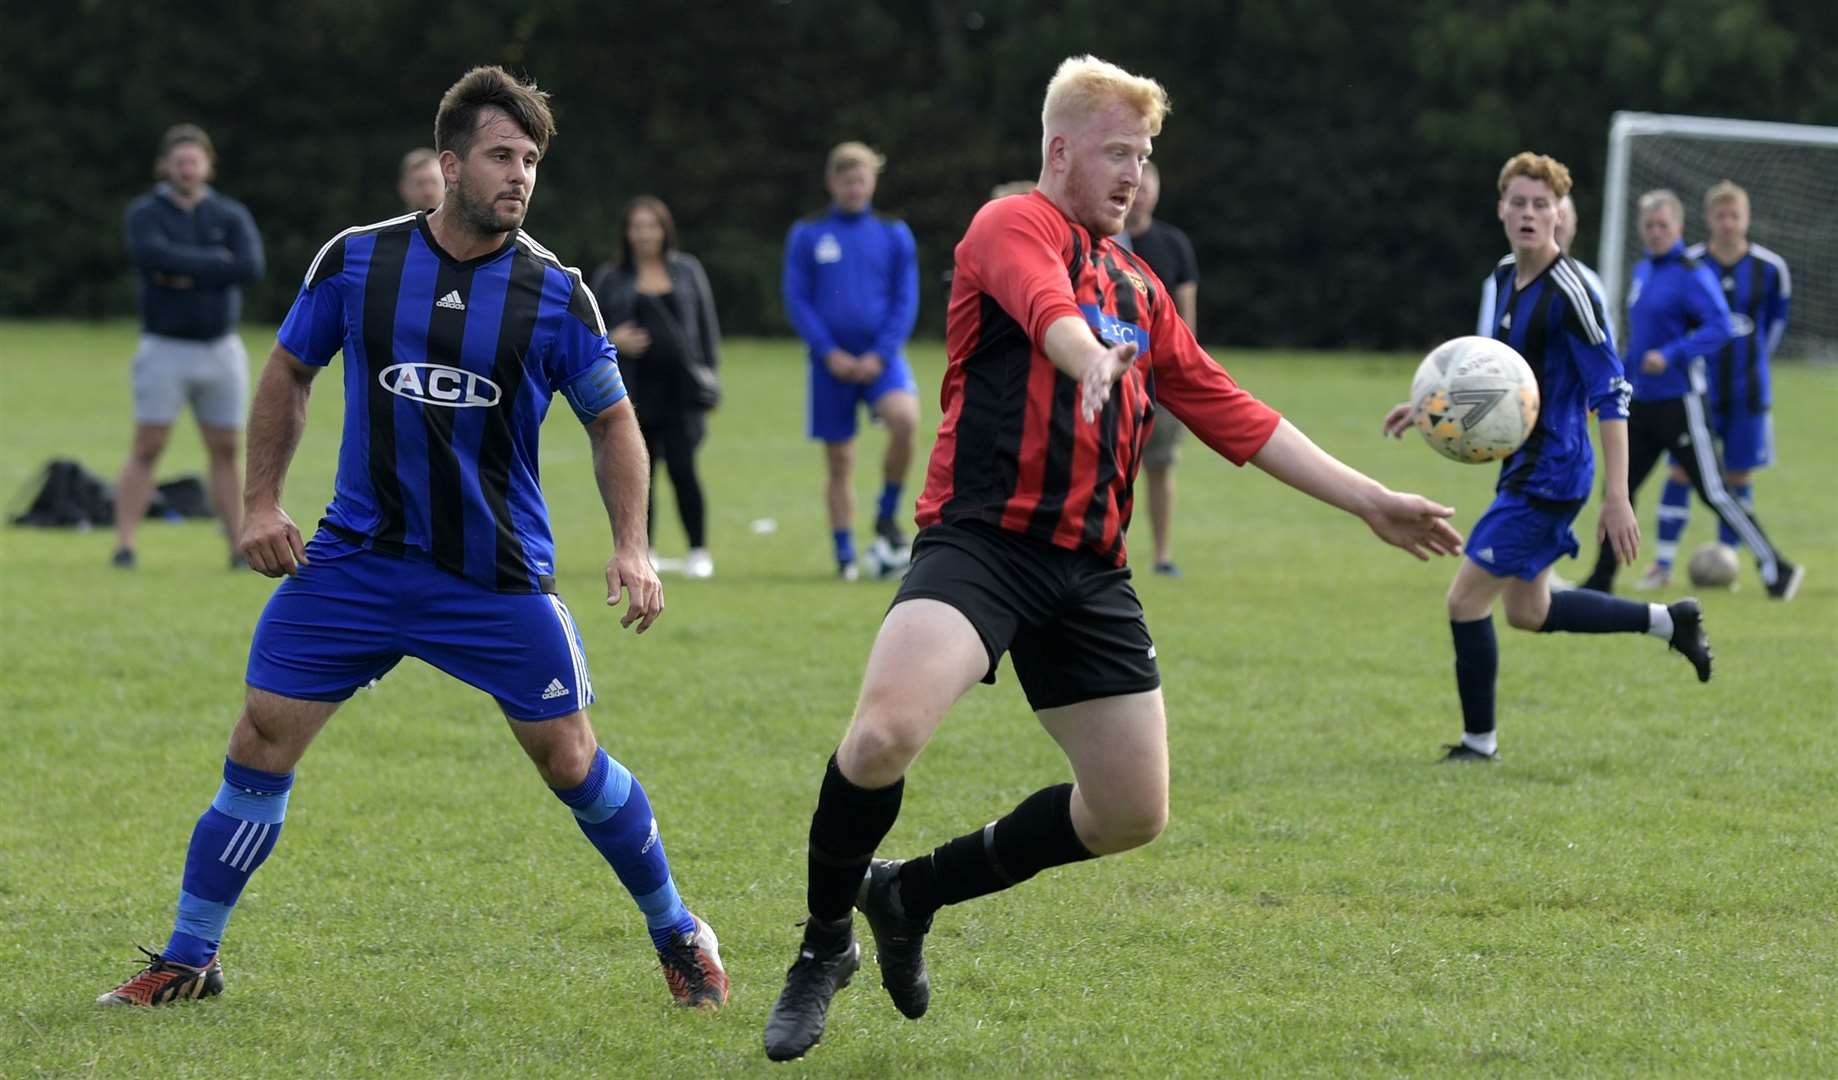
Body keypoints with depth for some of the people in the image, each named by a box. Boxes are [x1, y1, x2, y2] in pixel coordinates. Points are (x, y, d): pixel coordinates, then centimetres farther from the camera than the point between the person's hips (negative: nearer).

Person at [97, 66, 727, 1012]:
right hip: (356, 560, 1)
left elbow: (611, 421, 4)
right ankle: (188, 961, 8)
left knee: (570, 762, 0)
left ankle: (677, 935, 21)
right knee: (261, 744, -4)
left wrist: (631, 546, -7)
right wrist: (261, 501, 5)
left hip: (499, 578, -1)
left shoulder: (553, 294, -6)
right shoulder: (356, 261, -4)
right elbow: (290, 372, 12)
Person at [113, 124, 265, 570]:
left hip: (221, 348, 3)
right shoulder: (145, 213, 0)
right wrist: (217, 262, -14)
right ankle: (124, 546, -9)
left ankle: (239, 547, 10)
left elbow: (251, 267, -11)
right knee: (147, 449, -7)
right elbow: (155, 256, -21)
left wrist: (187, 273, -15)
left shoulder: (230, 215, 6)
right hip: (165, 346, -3)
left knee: (226, 450, 6)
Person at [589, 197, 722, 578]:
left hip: (682, 388, -1)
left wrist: (707, 372, 6)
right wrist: (612, 340, -11)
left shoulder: (687, 271, 11)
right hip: (633, 390, 1)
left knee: (682, 468, -9)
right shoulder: (611, 278, 8)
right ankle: (644, 551, 14)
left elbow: (707, 325, 13)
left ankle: (699, 551, 0)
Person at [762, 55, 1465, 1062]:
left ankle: (913, 892, 25)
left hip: (1089, 571, 8)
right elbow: (1047, 305, -27)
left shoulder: (1138, 288, 22)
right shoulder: (1014, 226, -2)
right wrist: (1093, 358, -50)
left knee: (1132, 812, 6)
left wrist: (1370, 501, 23)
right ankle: (825, 941, -3)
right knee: (883, 734, -29)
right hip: (983, 538, -8)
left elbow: (1231, 412, 26)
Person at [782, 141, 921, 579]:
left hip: (880, 357, 0)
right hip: (832, 360, 1)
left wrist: (880, 355, -8)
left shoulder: (894, 233, 8)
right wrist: (830, 353, -8)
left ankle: (887, 517, -8)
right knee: (839, 461, 1)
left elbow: (906, 300, 5)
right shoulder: (807, 235, 6)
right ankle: (845, 556, 12)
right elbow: (797, 301, 3)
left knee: (904, 419, -28)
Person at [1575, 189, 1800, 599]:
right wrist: (1622, 379, 21)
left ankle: (1776, 571, 3)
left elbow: (1718, 327, -23)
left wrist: (1671, 355, -31)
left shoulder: (1693, 275, -13)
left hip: (1680, 402, -8)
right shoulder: (1642, 272, 12)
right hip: (1642, 404, 8)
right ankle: (1601, 581, 15)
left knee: (1713, 492, -6)